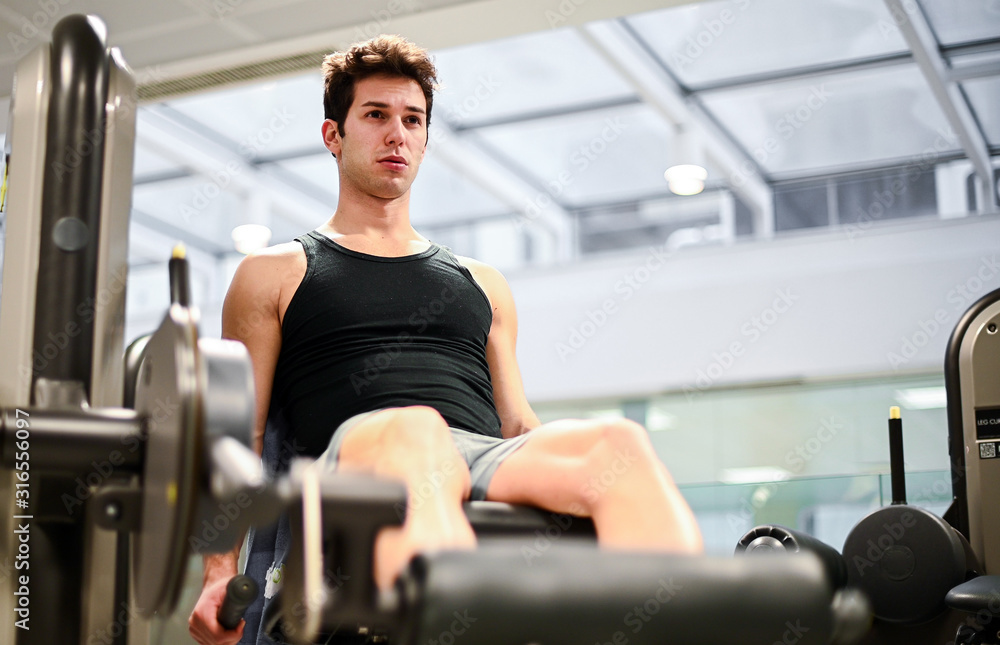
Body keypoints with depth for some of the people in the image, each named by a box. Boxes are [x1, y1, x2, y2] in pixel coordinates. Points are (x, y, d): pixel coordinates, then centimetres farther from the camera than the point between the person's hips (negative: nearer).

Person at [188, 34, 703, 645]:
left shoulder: (482, 284, 33)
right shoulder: (276, 274, 23)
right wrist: (220, 572, -1)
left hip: (489, 462, 4)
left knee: (619, 443, -30)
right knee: (413, 432, -41)